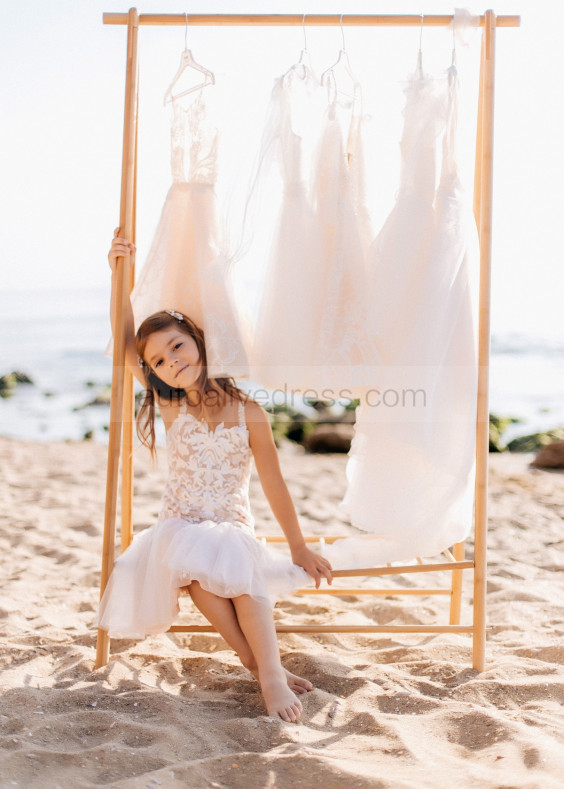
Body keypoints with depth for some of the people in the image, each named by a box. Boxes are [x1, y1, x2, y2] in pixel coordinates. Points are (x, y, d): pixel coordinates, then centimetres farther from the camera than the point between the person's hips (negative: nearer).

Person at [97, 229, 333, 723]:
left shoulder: (249, 414, -4)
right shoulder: (172, 409, 1)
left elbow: (274, 486, 2)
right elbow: (125, 342, -6)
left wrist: (300, 548, 7)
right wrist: (120, 272, -14)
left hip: (235, 532, -1)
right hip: (179, 530, 1)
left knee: (240, 561, -36)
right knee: (191, 558, -35)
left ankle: (269, 670, -44)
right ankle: (258, 663, -32)